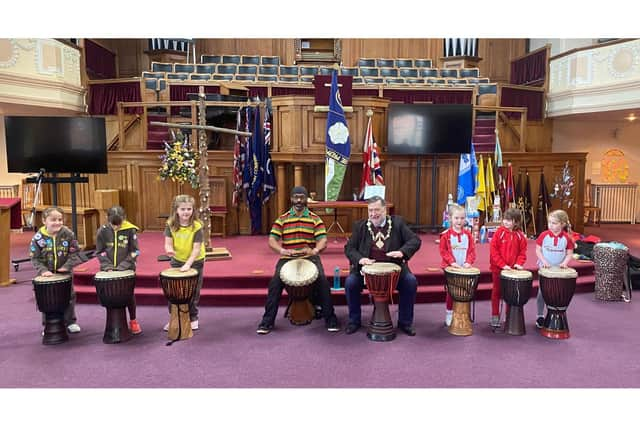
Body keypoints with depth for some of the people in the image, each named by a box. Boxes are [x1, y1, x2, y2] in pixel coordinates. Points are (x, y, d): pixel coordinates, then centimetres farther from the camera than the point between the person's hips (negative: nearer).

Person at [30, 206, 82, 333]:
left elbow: (74, 253, -8)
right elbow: (35, 258, -9)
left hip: (64, 272, 1)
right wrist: (43, 270, -21)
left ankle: (70, 322, 26)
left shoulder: (68, 234, -12)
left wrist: (67, 266, -20)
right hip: (46, 274, 0)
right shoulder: (38, 237, -13)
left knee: (69, 297, 10)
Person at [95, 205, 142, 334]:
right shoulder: (103, 231, -4)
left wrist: (124, 265, -15)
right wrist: (107, 266, -11)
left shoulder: (130, 230, -9)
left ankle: (133, 321, 22)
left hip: (127, 269, -1)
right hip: (108, 270, 2)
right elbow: (100, 251, 1)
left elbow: (134, 251, -6)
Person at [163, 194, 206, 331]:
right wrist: (169, 249, -36)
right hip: (177, 261, 3)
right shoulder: (170, 225, -11)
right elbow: (168, 243, -12)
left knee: (193, 292, 7)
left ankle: (193, 318, 25)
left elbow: (196, 249, -22)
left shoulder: (197, 227, -21)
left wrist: (188, 264, -31)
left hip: (195, 262, -3)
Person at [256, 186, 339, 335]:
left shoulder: (315, 219, 6)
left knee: (322, 280, -24)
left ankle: (330, 318, -8)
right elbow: (272, 240, -2)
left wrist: (315, 250, -27)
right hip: (287, 258, 1)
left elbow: (323, 240, -4)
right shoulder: (281, 219, 7)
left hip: (310, 257, 0)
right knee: (275, 281, -22)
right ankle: (268, 320, -8)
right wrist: (281, 250, -24)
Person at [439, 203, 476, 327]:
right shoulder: (446, 235, -6)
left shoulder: (467, 234, 4)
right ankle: (449, 314, 15)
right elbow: (443, 251, -7)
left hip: (464, 268, 3)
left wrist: (469, 262, -10)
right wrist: (452, 262, -16)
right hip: (450, 268, -3)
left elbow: (472, 250, 5)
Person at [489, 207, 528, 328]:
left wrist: (519, 263, -12)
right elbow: (493, 250, -12)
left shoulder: (520, 235, -1)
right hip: (498, 268, -2)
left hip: (512, 269, 2)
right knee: (496, 292, 9)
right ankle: (495, 317, 18)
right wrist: (502, 265, -17)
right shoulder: (499, 232, -9)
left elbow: (522, 251, 6)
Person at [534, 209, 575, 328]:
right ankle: (540, 316, 22)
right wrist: (543, 261, -17)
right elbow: (538, 250, -4)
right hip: (544, 269, 0)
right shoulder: (544, 235, -9)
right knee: (542, 292, 8)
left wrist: (564, 263, -19)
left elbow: (569, 253, -2)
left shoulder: (567, 238, -8)